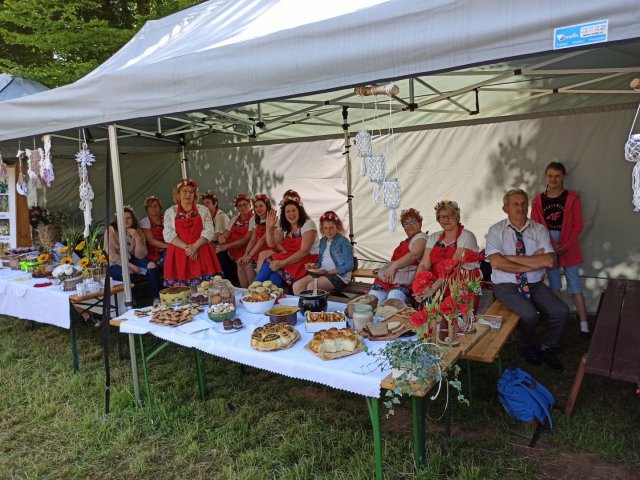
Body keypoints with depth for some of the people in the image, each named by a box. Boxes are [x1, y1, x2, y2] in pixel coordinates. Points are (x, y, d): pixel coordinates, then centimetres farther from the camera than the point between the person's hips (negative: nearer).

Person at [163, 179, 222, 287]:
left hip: (202, 254, 0)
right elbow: (168, 235, -2)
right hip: (178, 255, 0)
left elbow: (209, 232, -1)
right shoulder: (170, 212, 8)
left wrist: (195, 246, -15)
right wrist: (187, 248, -14)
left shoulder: (203, 210, 9)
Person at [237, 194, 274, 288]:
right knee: (241, 262, -14)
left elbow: (263, 239, -18)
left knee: (248, 264, -23)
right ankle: (244, 290, -4)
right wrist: (245, 255, -13)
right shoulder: (254, 220, 8)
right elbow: (253, 240, 2)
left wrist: (249, 255, -22)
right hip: (258, 250, 6)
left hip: (270, 249, -6)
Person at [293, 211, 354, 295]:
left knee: (311, 286, -29)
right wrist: (314, 266, -1)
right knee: (296, 285, -13)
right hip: (322, 272, 7)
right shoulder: (323, 241, 14)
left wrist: (328, 272, -17)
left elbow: (349, 266, -13)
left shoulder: (343, 241, -8)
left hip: (339, 275, -7)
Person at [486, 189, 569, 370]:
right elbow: (497, 263, -19)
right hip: (506, 286, -3)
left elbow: (549, 261, -12)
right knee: (530, 315, -26)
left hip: (535, 285, 4)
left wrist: (513, 258, -16)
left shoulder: (539, 229, 3)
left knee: (561, 311, -16)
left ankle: (546, 348, 13)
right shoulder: (496, 231, -4)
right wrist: (534, 262, -14)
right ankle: (528, 348, 8)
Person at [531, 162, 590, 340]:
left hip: (569, 248, -2)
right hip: (548, 248, 2)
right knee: (554, 286, 11)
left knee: (575, 286, 0)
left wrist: (565, 246, -13)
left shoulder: (572, 198, -3)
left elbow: (577, 225, -4)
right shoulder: (538, 200, 1)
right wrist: (551, 245, -12)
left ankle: (584, 325, 5)